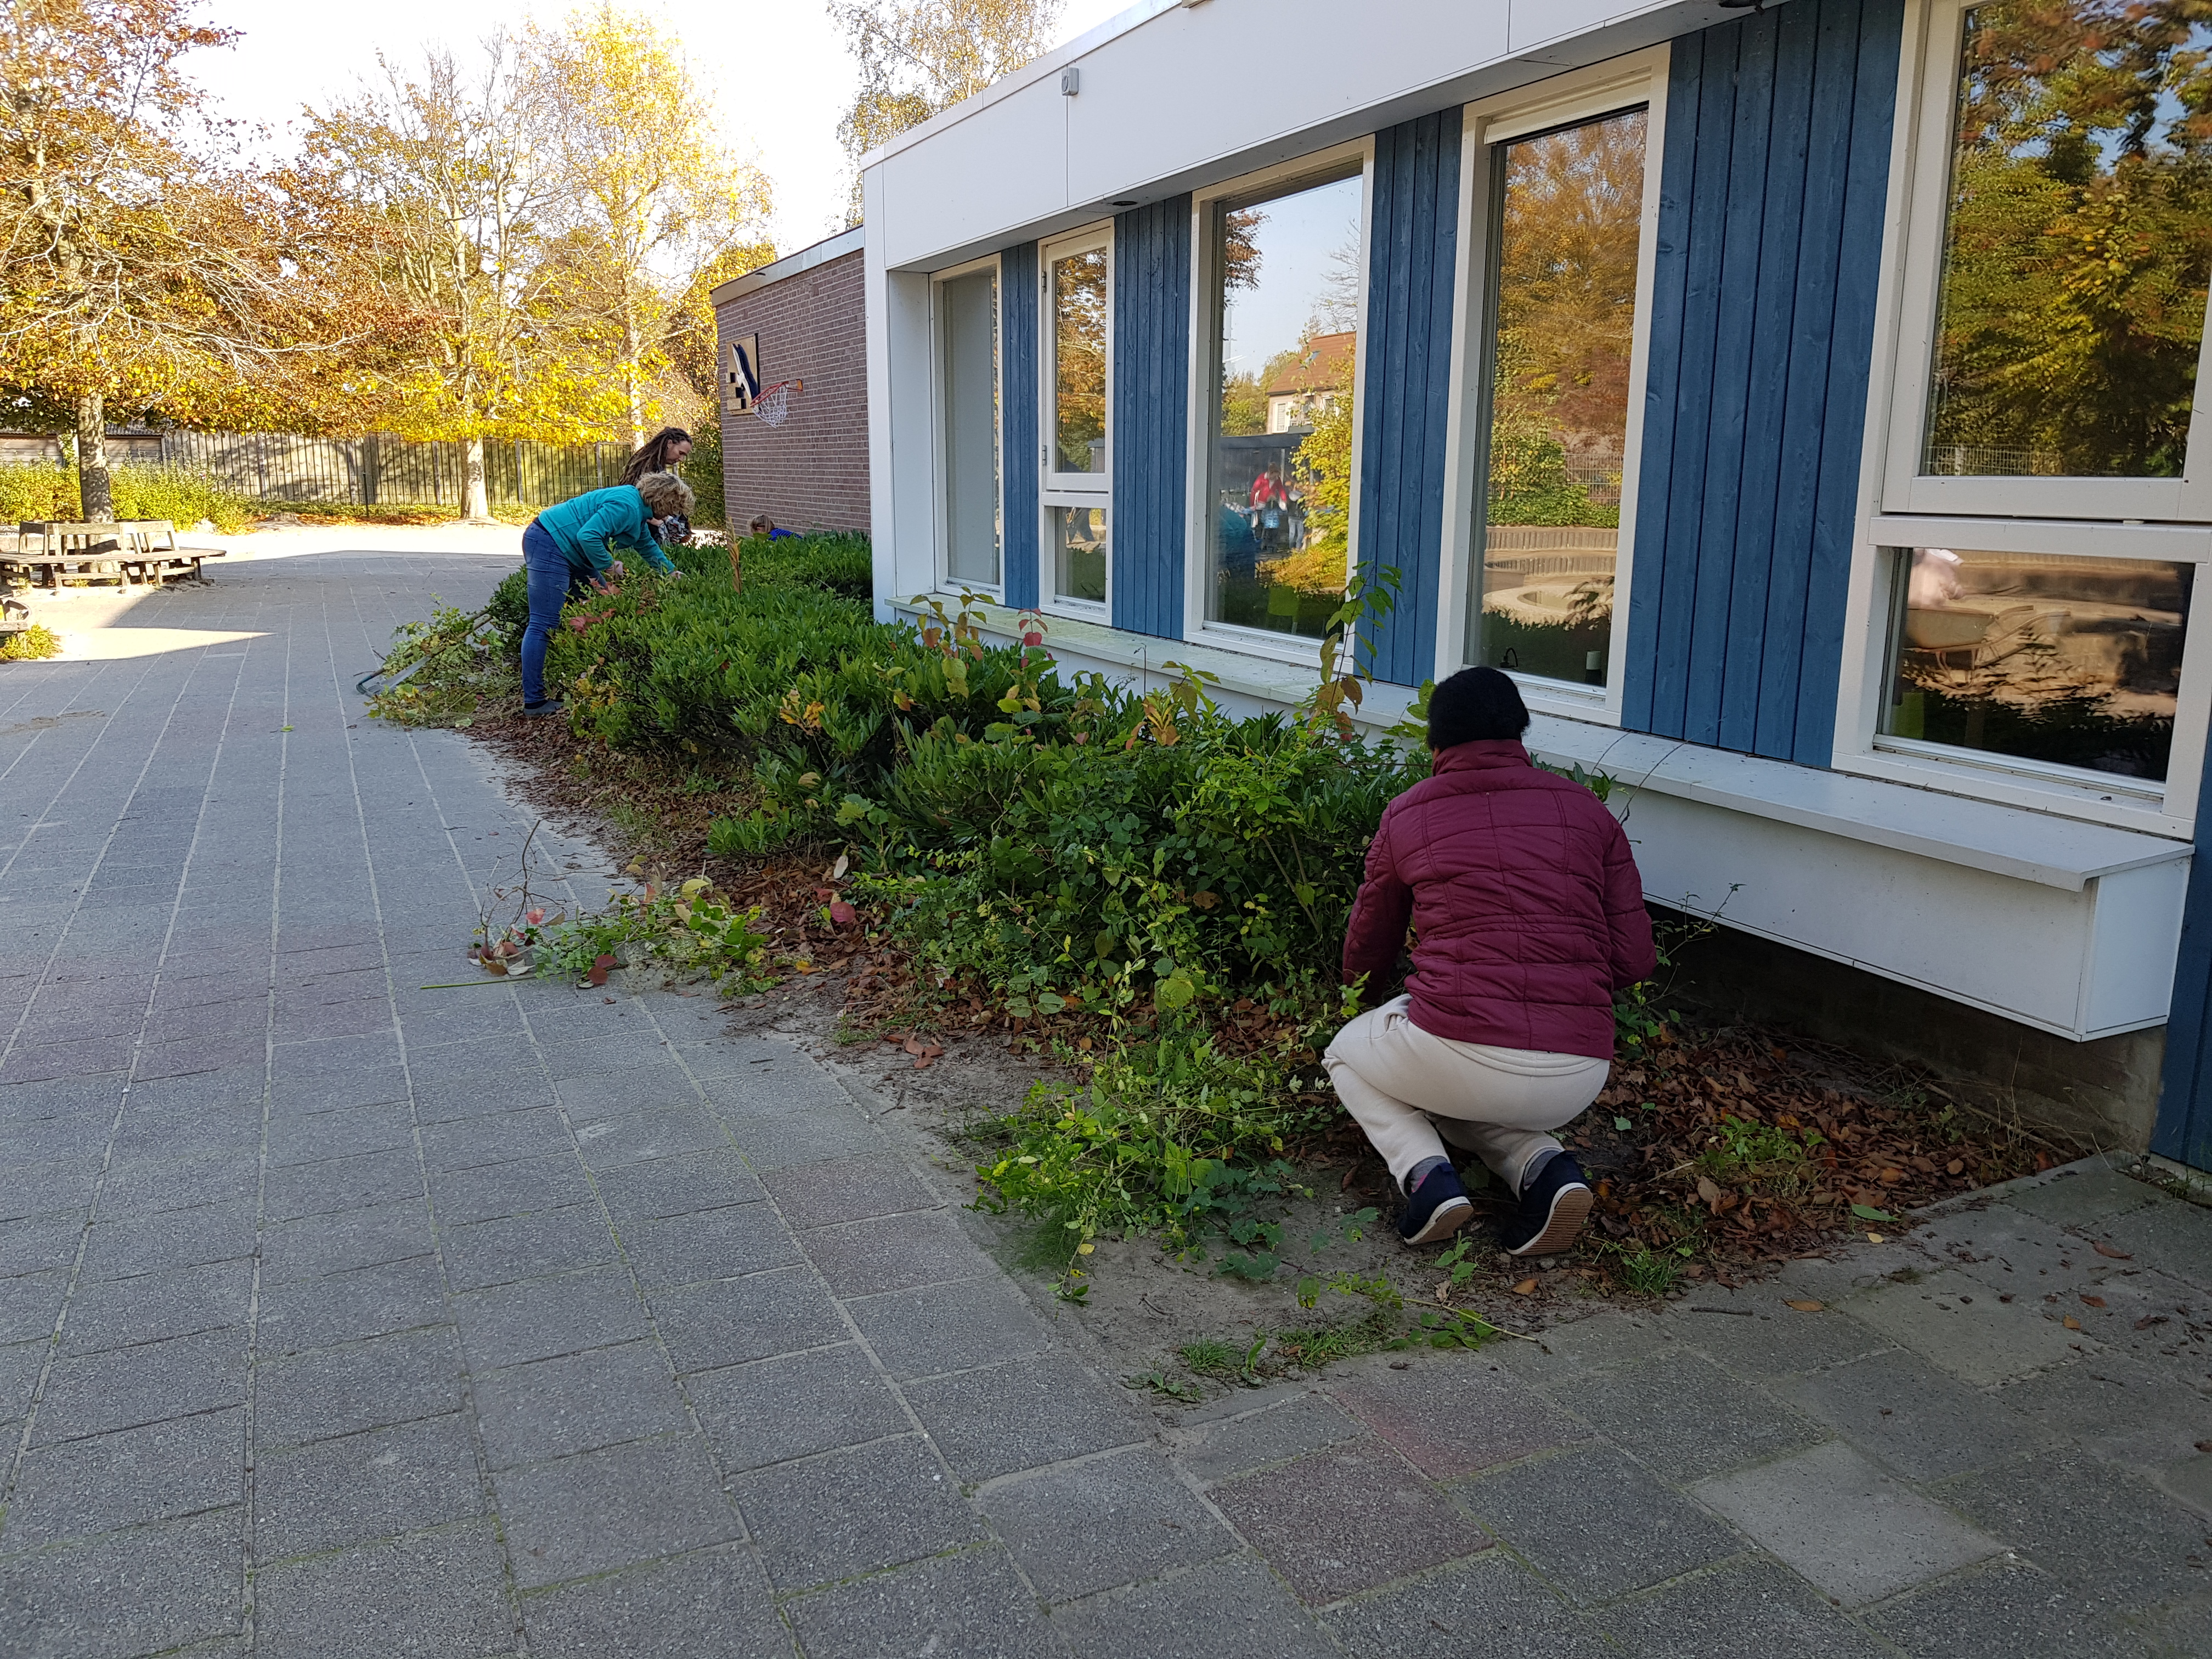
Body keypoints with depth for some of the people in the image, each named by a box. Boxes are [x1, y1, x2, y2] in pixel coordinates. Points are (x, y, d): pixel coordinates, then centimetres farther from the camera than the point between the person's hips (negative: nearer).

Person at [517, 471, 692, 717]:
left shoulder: (638, 512, 14)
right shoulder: (625, 506, -20)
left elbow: (648, 546, 32)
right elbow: (588, 536, -29)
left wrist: (671, 572, 34)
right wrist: (608, 565, -16)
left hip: (571, 555, 11)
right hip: (548, 545, -11)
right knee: (544, 624, -12)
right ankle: (534, 701, -11)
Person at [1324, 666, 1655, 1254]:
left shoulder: (1406, 814, 8)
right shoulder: (1586, 809, 11)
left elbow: (1366, 952, 22)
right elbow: (1634, 960, 8)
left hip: (1460, 1048, -3)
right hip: (1579, 1080, 4)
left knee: (1346, 1056, 28)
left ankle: (1424, 1172, 1)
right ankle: (1544, 1167, 5)